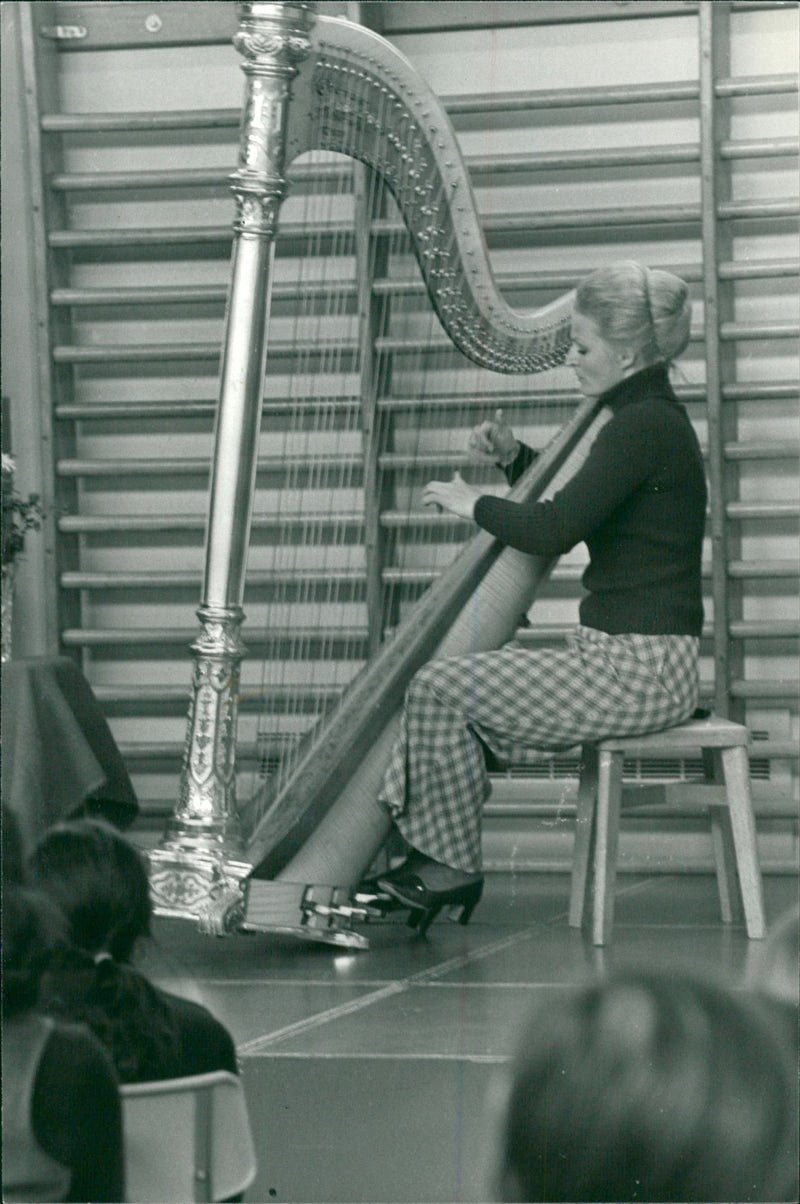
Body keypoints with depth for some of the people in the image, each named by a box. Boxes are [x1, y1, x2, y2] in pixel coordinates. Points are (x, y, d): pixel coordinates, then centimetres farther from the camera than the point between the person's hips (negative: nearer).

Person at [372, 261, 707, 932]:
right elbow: (569, 508, 30)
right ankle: (425, 858, 10)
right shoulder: (648, 418, 15)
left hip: (636, 670, -10)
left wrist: (473, 503, -8)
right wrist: (513, 456, 15)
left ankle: (450, 869, 0)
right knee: (452, 685, 13)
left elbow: (554, 531, -24)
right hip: (632, 659, 10)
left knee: (439, 689, -11)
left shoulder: (645, 426, -17)